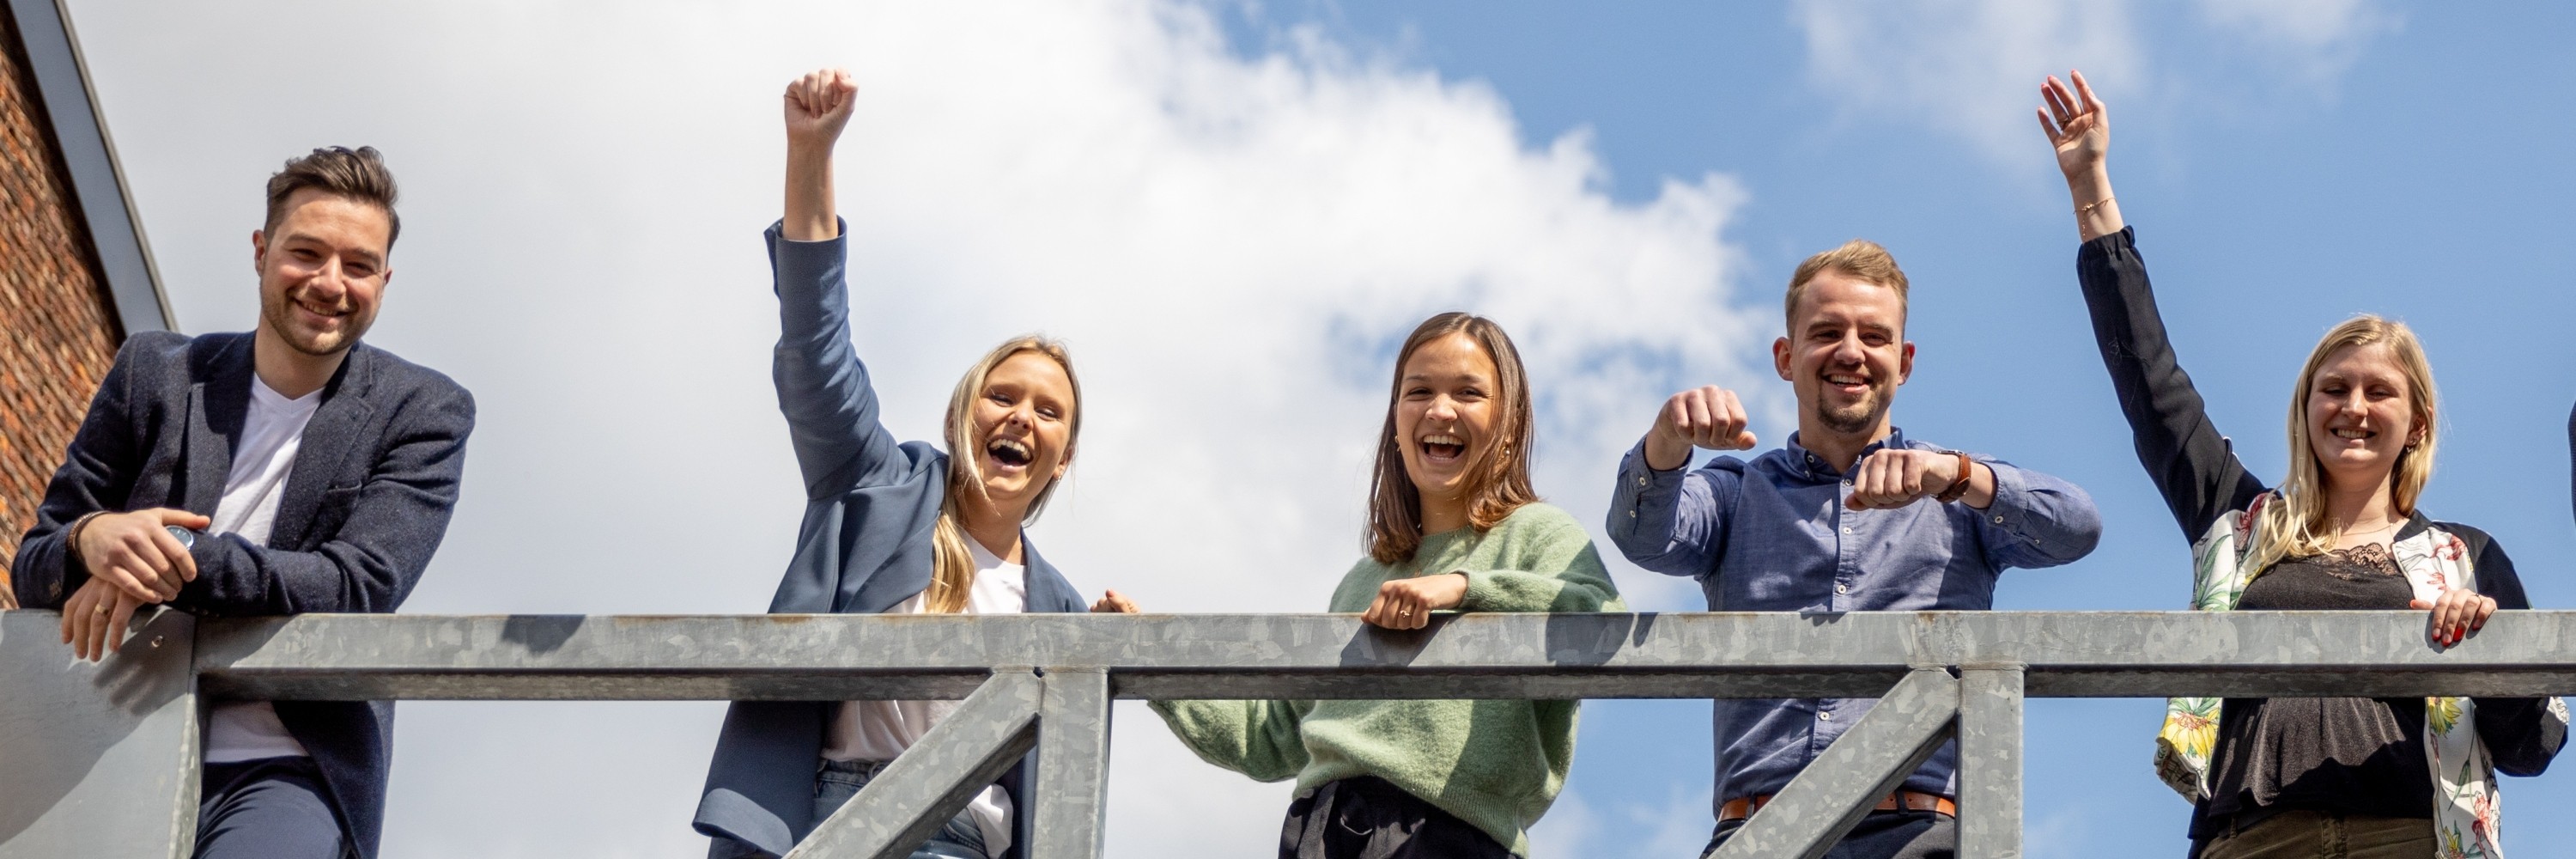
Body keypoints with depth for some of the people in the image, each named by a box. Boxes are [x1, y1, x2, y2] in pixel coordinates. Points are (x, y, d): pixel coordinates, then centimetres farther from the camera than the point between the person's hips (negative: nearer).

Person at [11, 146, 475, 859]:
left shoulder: (424, 414, 5)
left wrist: (179, 562, -21)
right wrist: (89, 540, -15)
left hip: (290, 773, -3)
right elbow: (34, 567, 11)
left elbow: (362, 585, -9)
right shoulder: (156, 375, 11)